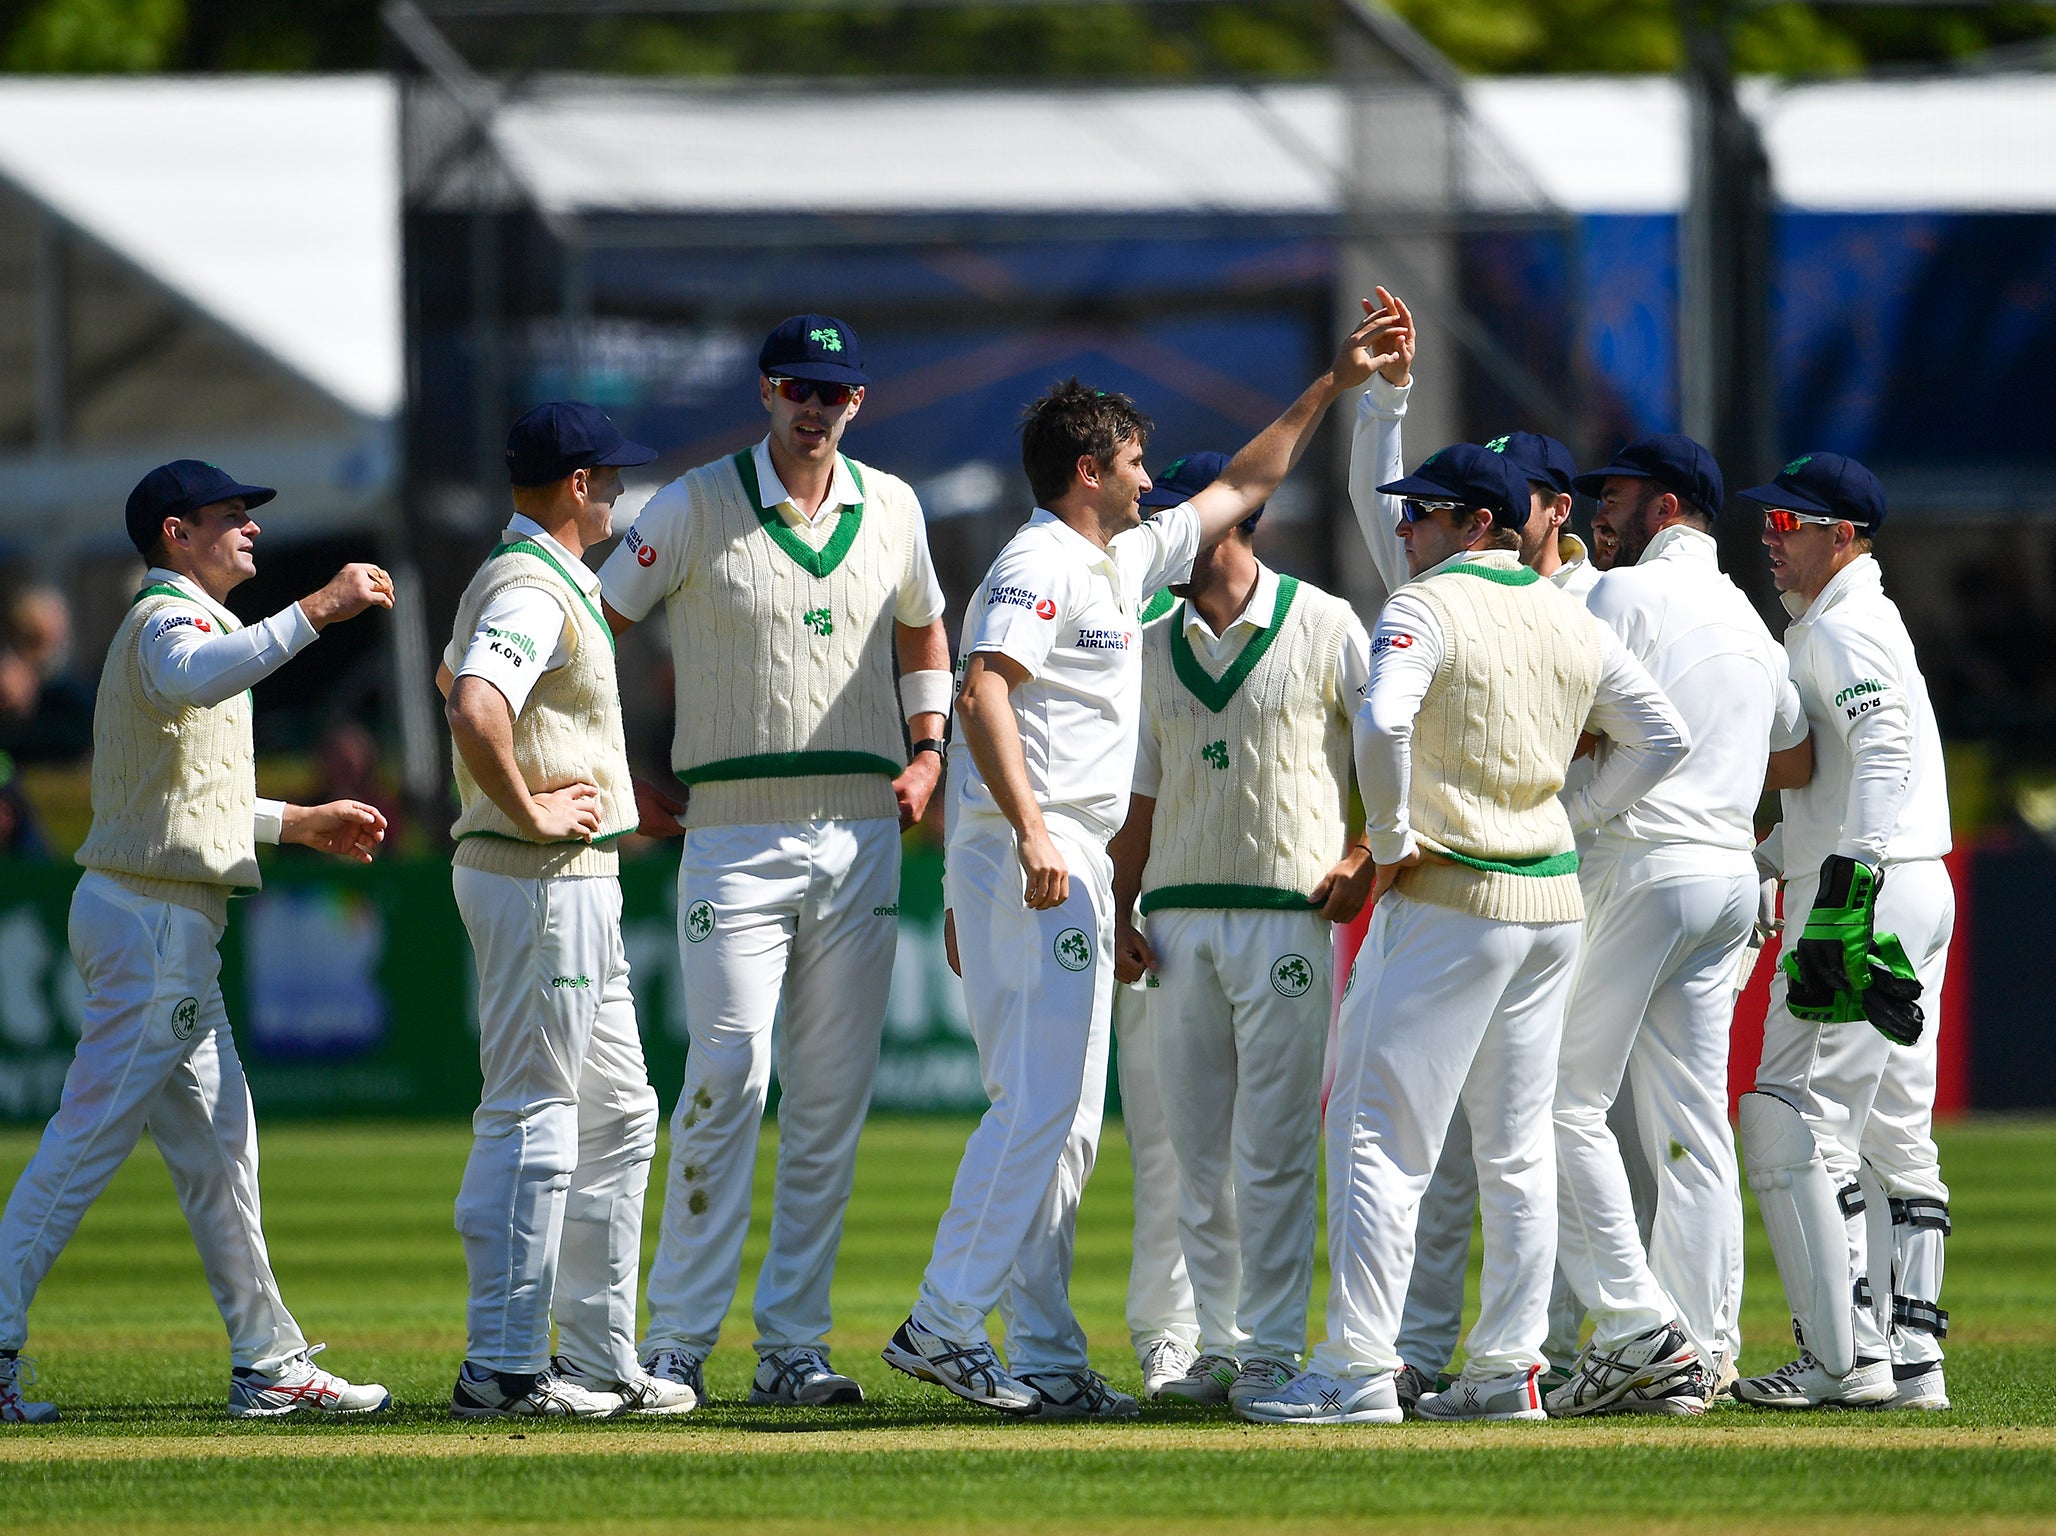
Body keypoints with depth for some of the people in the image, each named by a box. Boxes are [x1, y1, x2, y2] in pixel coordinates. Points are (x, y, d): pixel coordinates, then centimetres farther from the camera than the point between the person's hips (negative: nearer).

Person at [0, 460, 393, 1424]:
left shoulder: (167, 624, 21)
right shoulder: (170, 619, -12)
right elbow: (192, 679, -39)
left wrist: (299, 824, 27)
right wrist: (316, 613, -42)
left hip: (161, 925, 11)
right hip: (157, 920, -11)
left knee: (218, 1146, 12)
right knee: (89, 1139, -11)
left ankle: (268, 1360, 16)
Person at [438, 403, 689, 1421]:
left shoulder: (523, 579, 16)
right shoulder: (533, 590, -17)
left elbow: (456, 679, 35)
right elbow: (473, 709, -34)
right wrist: (530, 811, -22)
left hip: (578, 886, 11)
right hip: (543, 880, -11)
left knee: (617, 1117, 14)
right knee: (532, 1120, -9)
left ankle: (599, 1357, 18)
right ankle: (502, 1367, -8)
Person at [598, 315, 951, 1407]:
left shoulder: (890, 508, 10)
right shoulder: (697, 507, -2)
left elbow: (922, 630, 28)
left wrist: (927, 755, 13)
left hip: (860, 836, 4)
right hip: (736, 835, -4)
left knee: (832, 1099, 3)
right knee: (729, 1074, -12)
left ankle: (792, 1344, 7)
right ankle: (676, 1338, -7)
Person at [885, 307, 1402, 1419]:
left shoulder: (1126, 561, 20)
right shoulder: (1040, 564, -10)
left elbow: (1240, 488, 33)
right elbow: (983, 691, -24)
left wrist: (1334, 387, 31)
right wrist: (1031, 833, -33)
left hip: (1067, 863, 10)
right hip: (1032, 856, -10)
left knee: (1059, 1117, 8)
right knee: (1044, 1104, -15)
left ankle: (1047, 1360, 8)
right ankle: (943, 1325, -16)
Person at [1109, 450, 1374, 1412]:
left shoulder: (1324, 628, -2)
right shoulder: (1156, 647, 14)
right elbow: (1142, 795, 15)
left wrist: (1365, 860, -8)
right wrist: (1122, 915, 6)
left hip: (1289, 916, -5)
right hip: (1179, 925, 5)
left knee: (1273, 1149, -7)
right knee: (1199, 1153, 5)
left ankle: (1274, 1349, -5)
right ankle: (1219, 1347, 11)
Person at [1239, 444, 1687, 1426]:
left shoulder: (1424, 607, -11)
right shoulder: (1571, 621, 11)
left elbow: (1382, 725, -28)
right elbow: (1661, 738, 16)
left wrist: (1392, 842, -16)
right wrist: (1576, 815, 15)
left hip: (1446, 901, -7)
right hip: (1552, 897, 7)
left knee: (1377, 1129, -6)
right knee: (1516, 1146, 12)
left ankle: (1358, 1370, -11)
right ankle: (1509, 1370, 12)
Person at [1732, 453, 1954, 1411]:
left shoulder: (1842, 629, -10)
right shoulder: (1862, 623, 22)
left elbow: (1884, 752, -25)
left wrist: (1846, 891, -32)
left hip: (1872, 895, -11)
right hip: (1920, 894, 11)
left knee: (1796, 1125, -11)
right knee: (1894, 1137, 11)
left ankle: (1846, 1357, -15)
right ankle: (1911, 1357, 11)